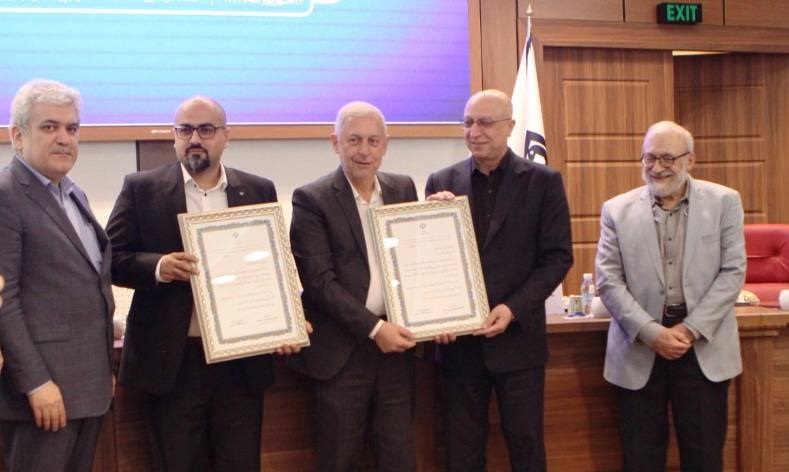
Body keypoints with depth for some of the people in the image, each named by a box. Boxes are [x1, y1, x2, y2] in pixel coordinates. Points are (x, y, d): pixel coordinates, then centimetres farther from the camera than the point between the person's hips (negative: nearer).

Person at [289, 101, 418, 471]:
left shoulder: (403, 189, 8)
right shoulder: (311, 199, -6)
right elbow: (318, 281, -12)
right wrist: (373, 328, -17)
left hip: (397, 345, 4)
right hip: (342, 352, -4)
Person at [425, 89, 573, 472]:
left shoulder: (543, 181, -1)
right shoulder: (441, 182, 6)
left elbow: (558, 257, -4)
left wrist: (513, 309, -14)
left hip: (518, 337, -2)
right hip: (457, 337, 2)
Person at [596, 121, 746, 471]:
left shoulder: (724, 202, 3)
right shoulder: (617, 210, 2)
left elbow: (733, 272, -2)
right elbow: (609, 282, -2)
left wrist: (691, 330, -11)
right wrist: (652, 333, -12)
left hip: (704, 347, 0)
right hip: (639, 350, 0)